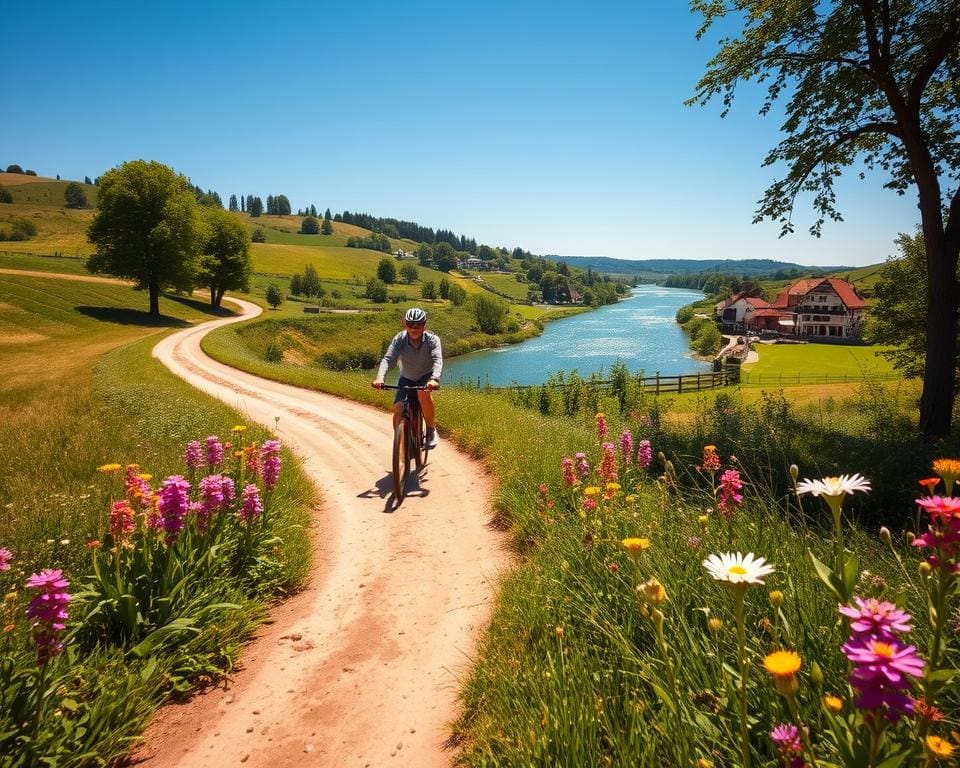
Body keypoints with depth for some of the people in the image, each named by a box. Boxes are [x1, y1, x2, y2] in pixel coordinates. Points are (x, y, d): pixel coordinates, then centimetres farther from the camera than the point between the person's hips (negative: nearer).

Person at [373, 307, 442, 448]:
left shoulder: (432, 339, -24)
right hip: (406, 378, 2)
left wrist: (434, 379, -57)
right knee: (397, 409, -18)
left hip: (426, 378, -2)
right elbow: (388, 358, -31)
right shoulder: (400, 339, -21)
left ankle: (431, 430, -15)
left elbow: (438, 360, -37)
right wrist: (380, 377, -51)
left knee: (424, 394, -35)